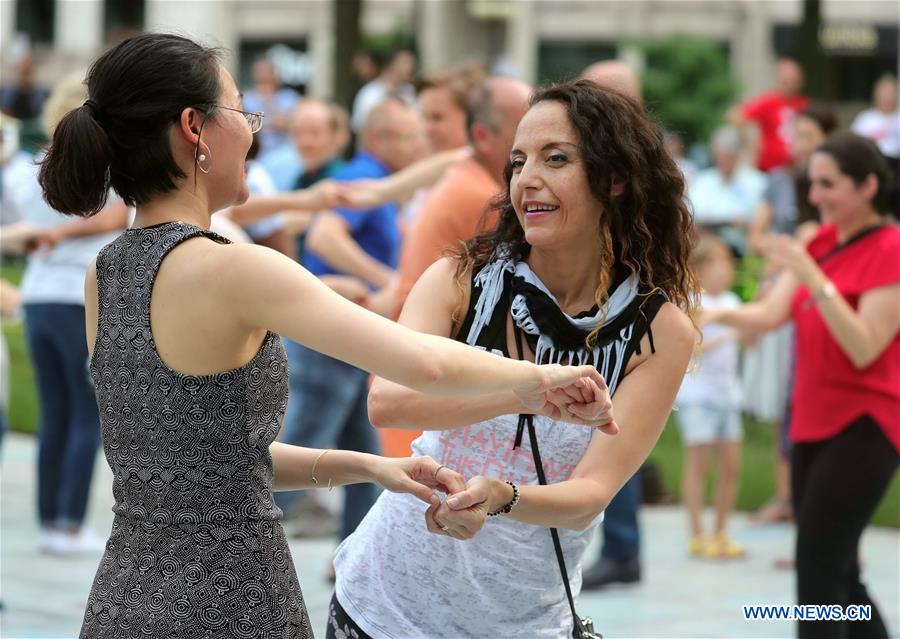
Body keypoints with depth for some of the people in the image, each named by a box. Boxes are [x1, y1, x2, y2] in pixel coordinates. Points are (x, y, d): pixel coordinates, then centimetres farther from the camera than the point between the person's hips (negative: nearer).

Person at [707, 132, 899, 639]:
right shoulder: (823, 242, 11)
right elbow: (772, 314, 2)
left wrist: (816, 280, -28)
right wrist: (718, 314, -17)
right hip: (814, 421, 8)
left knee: (817, 576, -12)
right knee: (837, 576, 12)